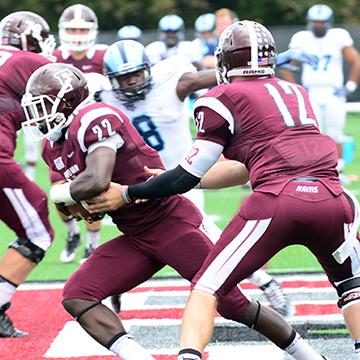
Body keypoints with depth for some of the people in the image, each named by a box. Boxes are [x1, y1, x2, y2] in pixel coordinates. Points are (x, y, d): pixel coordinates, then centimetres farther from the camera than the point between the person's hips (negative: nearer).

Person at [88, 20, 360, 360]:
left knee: (207, 289, 6)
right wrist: (173, 182, 35)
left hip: (277, 200, -5)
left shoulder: (223, 99, 9)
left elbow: (189, 175, 10)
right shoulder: (296, 92, 25)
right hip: (332, 197, 5)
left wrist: (126, 194, 22)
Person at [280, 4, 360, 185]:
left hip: (334, 94, -1)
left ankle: (338, 171, 9)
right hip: (311, 94, 1)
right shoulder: (301, 39, 3)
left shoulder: (339, 37, 0)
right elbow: (285, 67, 9)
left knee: (335, 136, -1)